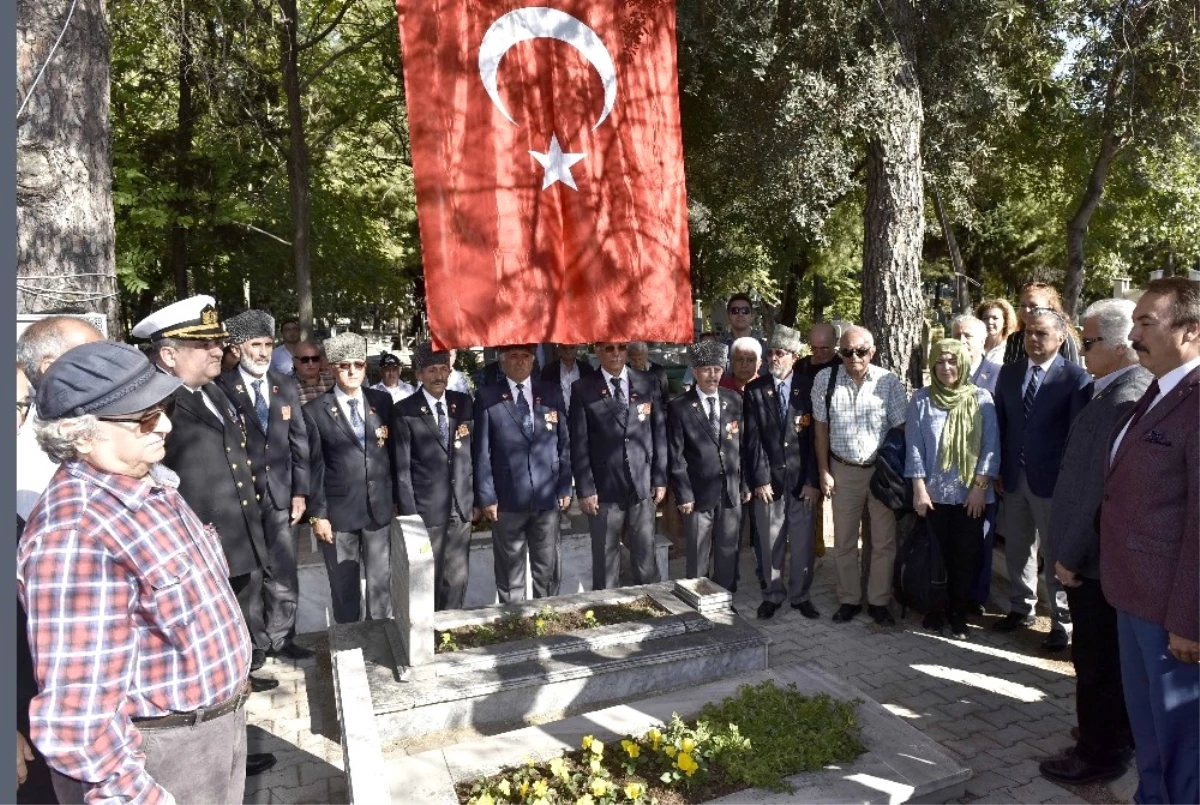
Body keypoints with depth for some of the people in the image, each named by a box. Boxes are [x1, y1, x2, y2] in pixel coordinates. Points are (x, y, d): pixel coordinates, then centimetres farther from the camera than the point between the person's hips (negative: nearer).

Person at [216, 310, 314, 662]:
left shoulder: (287, 387, 8)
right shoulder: (221, 388, -7)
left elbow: (299, 443, 8)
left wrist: (300, 492, 3)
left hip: (280, 494, 4)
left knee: (283, 572, 10)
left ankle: (280, 638, 23)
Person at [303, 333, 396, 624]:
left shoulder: (383, 402, 4)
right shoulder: (315, 411, -4)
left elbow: (393, 453, 8)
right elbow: (314, 467, -4)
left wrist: (398, 498, 7)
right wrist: (317, 514, -6)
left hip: (379, 508, 2)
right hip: (338, 511, -2)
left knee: (380, 582, 12)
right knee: (343, 587, 11)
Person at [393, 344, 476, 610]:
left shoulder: (464, 403, 7)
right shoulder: (404, 411, -5)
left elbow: (474, 454, 10)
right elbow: (402, 468, -6)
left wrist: (477, 499, 7)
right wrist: (409, 513, -9)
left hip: (462, 508, 4)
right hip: (426, 510, -3)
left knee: (458, 579, 11)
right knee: (427, 580, 6)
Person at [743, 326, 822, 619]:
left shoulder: (809, 388, 0)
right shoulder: (755, 390, 1)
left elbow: (816, 437, -1)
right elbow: (753, 439, -2)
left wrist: (813, 480, -6)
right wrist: (759, 479, -8)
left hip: (802, 479, 0)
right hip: (769, 478, 0)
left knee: (803, 541, 7)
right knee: (770, 541, 8)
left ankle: (800, 595, 23)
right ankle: (773, 594, 23)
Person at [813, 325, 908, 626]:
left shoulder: (889, 381, -10)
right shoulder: (825, 379, -7)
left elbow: (901, 429, -5)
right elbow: (821, 428, -1)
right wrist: (824, 472, -1)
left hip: (882, 469, -1)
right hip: (843, 470, 1)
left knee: (884, 541, 7)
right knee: (844, 541, 10)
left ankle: (878, 602, 22)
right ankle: (849, 600, 25)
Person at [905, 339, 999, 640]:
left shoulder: (981, 398, -2)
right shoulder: (921, 399, -2)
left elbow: (990, 446, -3)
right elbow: (914, 446, -2)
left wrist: (980, 486, -9)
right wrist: (919, 489, -6)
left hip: (970, 493, 0)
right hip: (934, 492, 0)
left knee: (966, 556, 7)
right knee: (937, 555, 9)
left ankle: (959, 615, 22)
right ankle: (936, 610, 26)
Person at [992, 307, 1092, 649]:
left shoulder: (1075, 377, -9)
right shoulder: (1009, 372, 6)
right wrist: (998, 469, 6)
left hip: (1052, 480, -5)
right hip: (1013, 477, 5)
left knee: (1055, 553, 6)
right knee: (1017, 547, 16)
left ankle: (1062, 623, 19)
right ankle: (1021, 608, 33)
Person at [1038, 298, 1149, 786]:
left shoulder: (1123, 400, -24)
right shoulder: (1134, 389, 6)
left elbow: (1101, 488, -25)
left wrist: (1070, 556, -17)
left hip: (1094, 556, -9)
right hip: (1107, 552, 9)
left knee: (1096, 659, 6)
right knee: (1109, 655, 23)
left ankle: (1100, 754, 21)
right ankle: (1117, 733, 40)